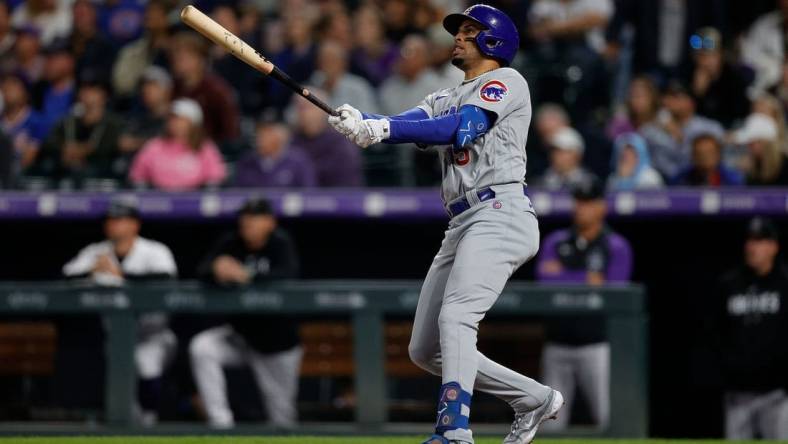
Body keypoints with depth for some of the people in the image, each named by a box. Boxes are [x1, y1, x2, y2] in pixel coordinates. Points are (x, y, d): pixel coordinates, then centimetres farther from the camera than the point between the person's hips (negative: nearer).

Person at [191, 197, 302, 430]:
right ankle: (221, 422, -23)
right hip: (241, 334, 3)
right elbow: (202, 271, -13)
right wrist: (217, 269, -38)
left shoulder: (280, 243, -12)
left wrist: (246, 276, -41)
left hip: (277, 341, -3)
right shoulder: (231, 243, -3)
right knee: (201, 349, -24)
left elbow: (289, 273, -30)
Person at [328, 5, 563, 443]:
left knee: (455, 318, -28)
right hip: (463, 225, 9)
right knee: (426, 351, 10)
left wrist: (384, 128, -24)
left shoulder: (506, 81, 2)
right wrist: (360, 122, -18)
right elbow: (405, 123, 4)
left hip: (500, 214, -9)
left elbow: (463, 127, -16)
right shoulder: (445, 99, 25)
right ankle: (535, 399, 21)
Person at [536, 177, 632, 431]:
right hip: (557, 345, 4)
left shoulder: (616, 247, 1)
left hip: (595, 345, -4)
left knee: (609, 420, -11)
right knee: (551, 422, 5)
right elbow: (544, 282, -4)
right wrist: (587, 280, -10)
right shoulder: (555, 242, 11)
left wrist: (562, 276, -6)